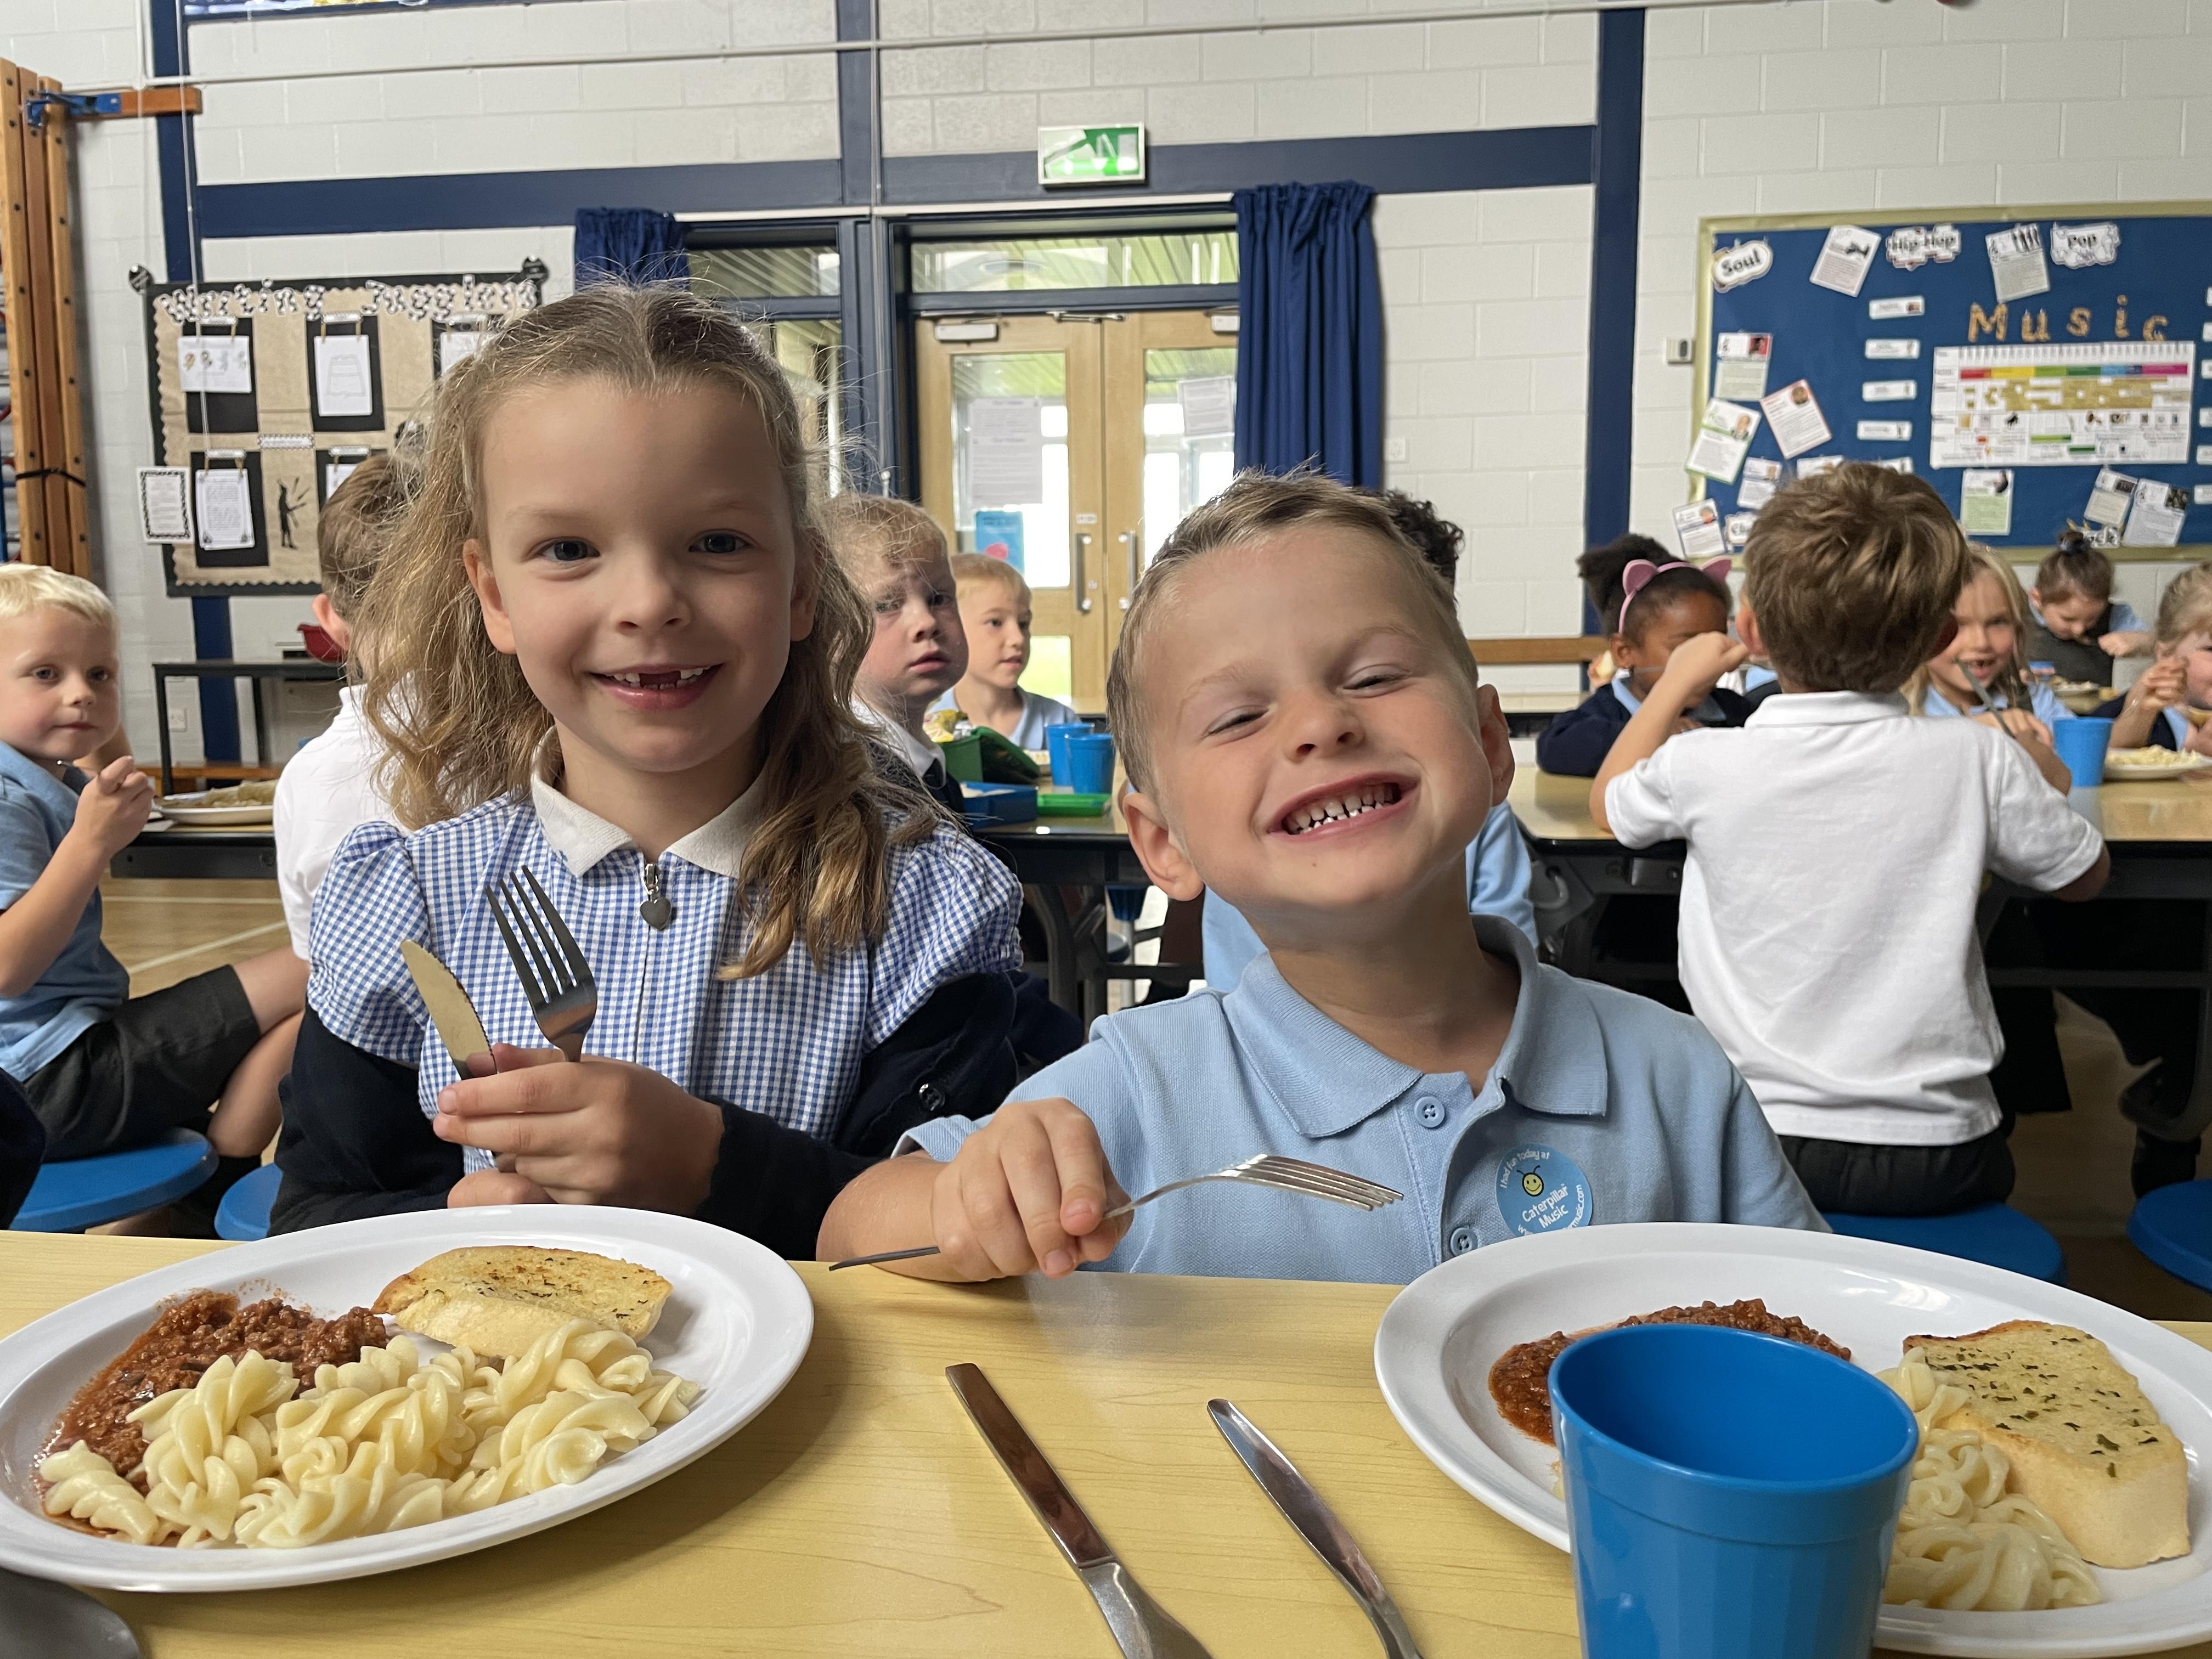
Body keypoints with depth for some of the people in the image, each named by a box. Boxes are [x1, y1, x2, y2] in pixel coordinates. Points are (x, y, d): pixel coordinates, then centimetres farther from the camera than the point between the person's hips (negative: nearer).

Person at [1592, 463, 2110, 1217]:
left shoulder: (1704, 767, -13)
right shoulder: (1980, 759, -11)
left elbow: (1607, 800, 11)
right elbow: (2085, 874, 8)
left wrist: (1678, 681, 22)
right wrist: (2035, 776, 25)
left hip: (1753, 1152, -1)